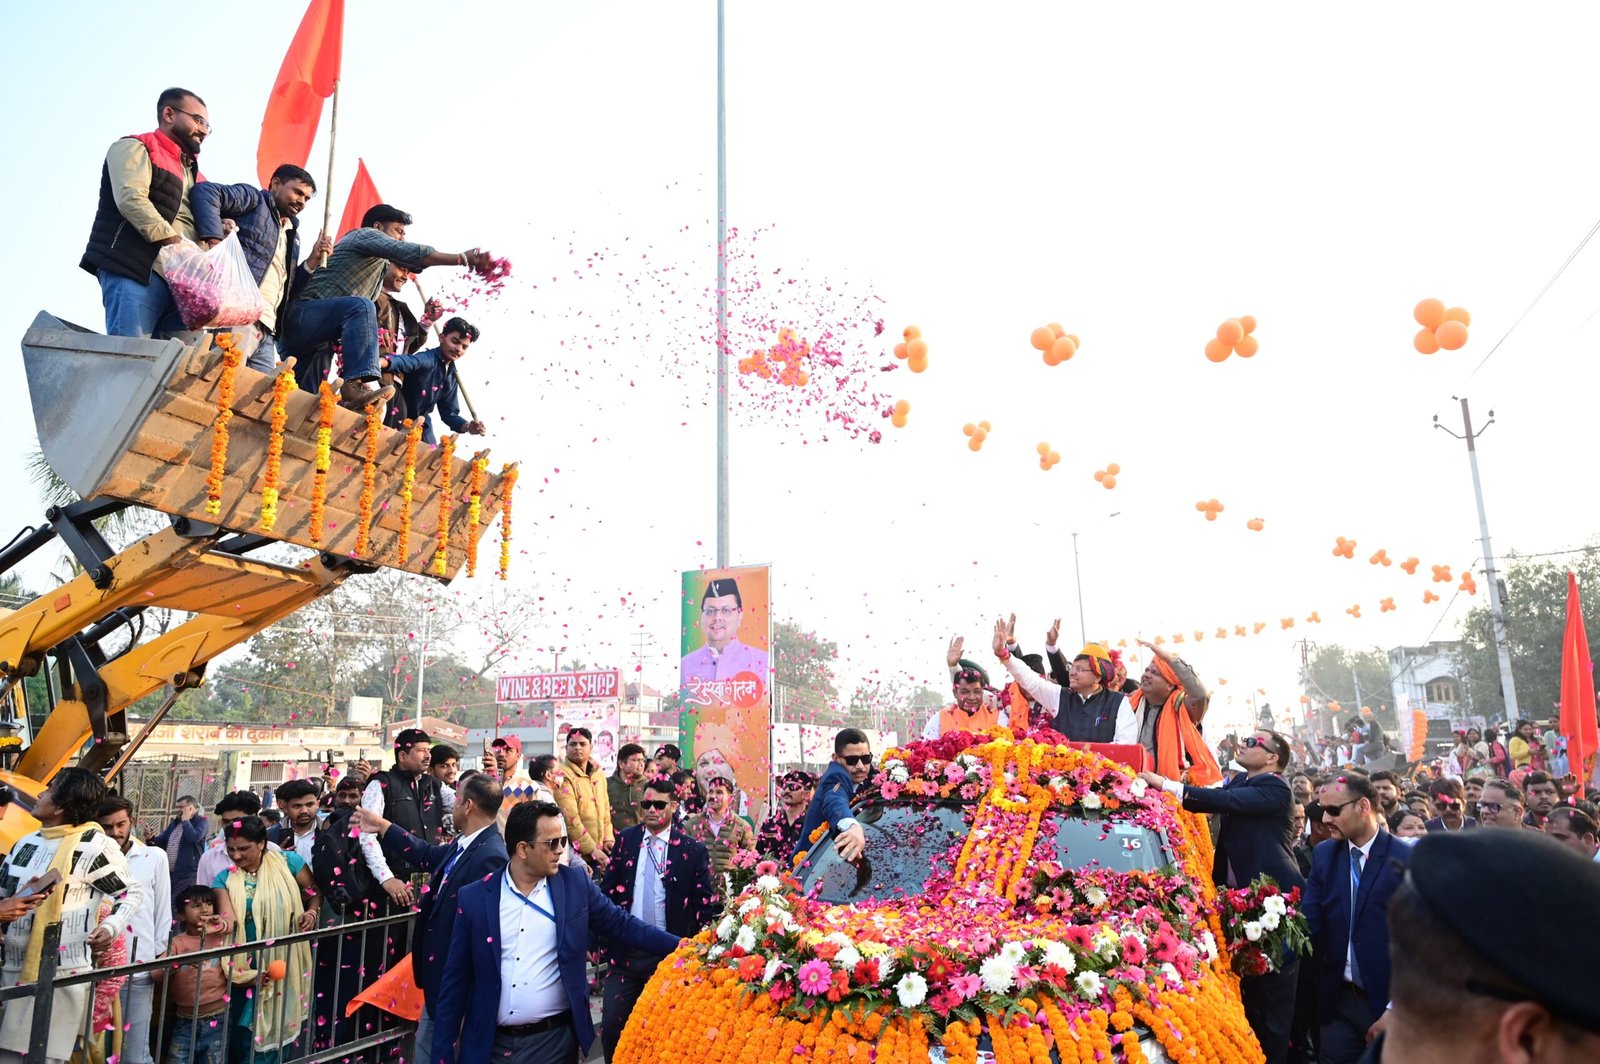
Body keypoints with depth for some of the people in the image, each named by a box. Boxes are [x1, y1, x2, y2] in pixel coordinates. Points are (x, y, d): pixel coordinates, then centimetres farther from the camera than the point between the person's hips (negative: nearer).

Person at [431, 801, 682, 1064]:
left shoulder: (576, 884, -3)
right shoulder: (474, 897, -4)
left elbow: (623, 926, 0)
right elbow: (456, 980, 1)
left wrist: (683, 946, -9)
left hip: (555, 1040, 0)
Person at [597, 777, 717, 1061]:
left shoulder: (691, 849, -6)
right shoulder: (625, 839, 3)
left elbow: (705, 903, -3)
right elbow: (607, 890, 7)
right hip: (624, 950, 2)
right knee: (611, 1024, 4)